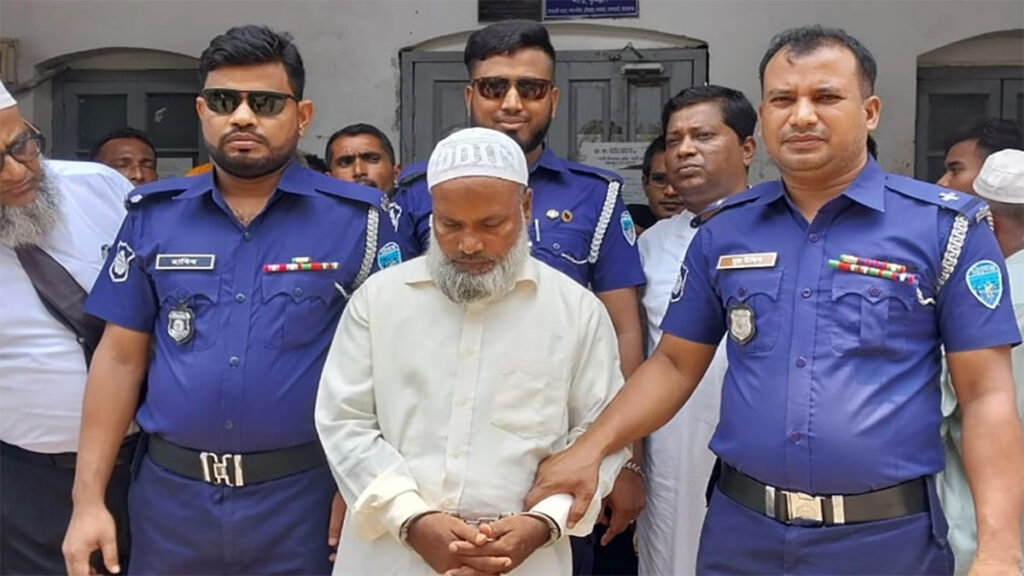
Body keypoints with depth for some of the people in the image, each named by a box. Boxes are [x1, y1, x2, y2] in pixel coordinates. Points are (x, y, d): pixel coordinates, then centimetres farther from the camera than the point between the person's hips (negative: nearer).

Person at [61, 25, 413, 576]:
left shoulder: (355, 219, -6)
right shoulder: (153, 215, 2)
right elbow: (120, 357, 4)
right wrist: (88, 500, 1)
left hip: (300, 496, -2)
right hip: (170, 492, 3)